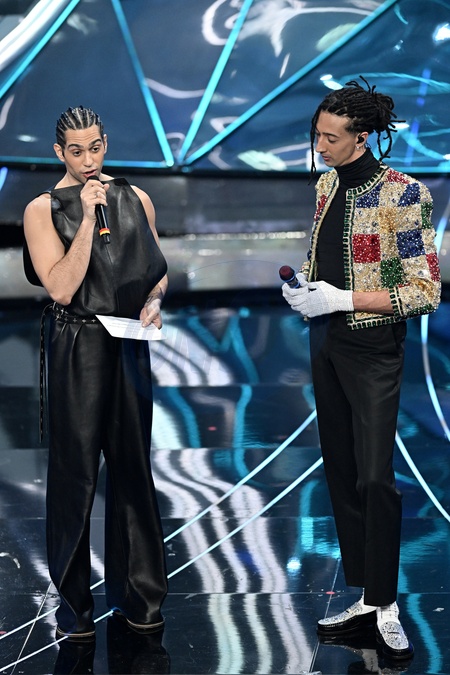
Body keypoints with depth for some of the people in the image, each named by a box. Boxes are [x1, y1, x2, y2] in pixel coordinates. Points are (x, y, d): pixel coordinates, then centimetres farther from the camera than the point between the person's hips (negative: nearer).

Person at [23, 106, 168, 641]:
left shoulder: (134, 200, 8)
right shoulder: (43, 210, -4)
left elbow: (158, 270, 17)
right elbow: (61, 288, -15)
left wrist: (154, 301, -4)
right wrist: (87, 218, -17)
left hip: (130, 344, 4)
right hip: (77, 349, -4)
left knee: (132, 465, 9)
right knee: (75, 469, 1)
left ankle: (134, 592, 21)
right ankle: (73, 602, 11)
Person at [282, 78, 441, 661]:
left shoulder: (402, 194, -16)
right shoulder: (327, 184, 7)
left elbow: (425, 292, -17)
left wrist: (344, 299, -21)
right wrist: (303, 285, 0)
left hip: (371, 349, -7)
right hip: (325, 343, 8)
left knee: (374, 478, -11)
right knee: (340, 474, 10)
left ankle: (384, 605, 3)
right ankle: (365, 600, 19)